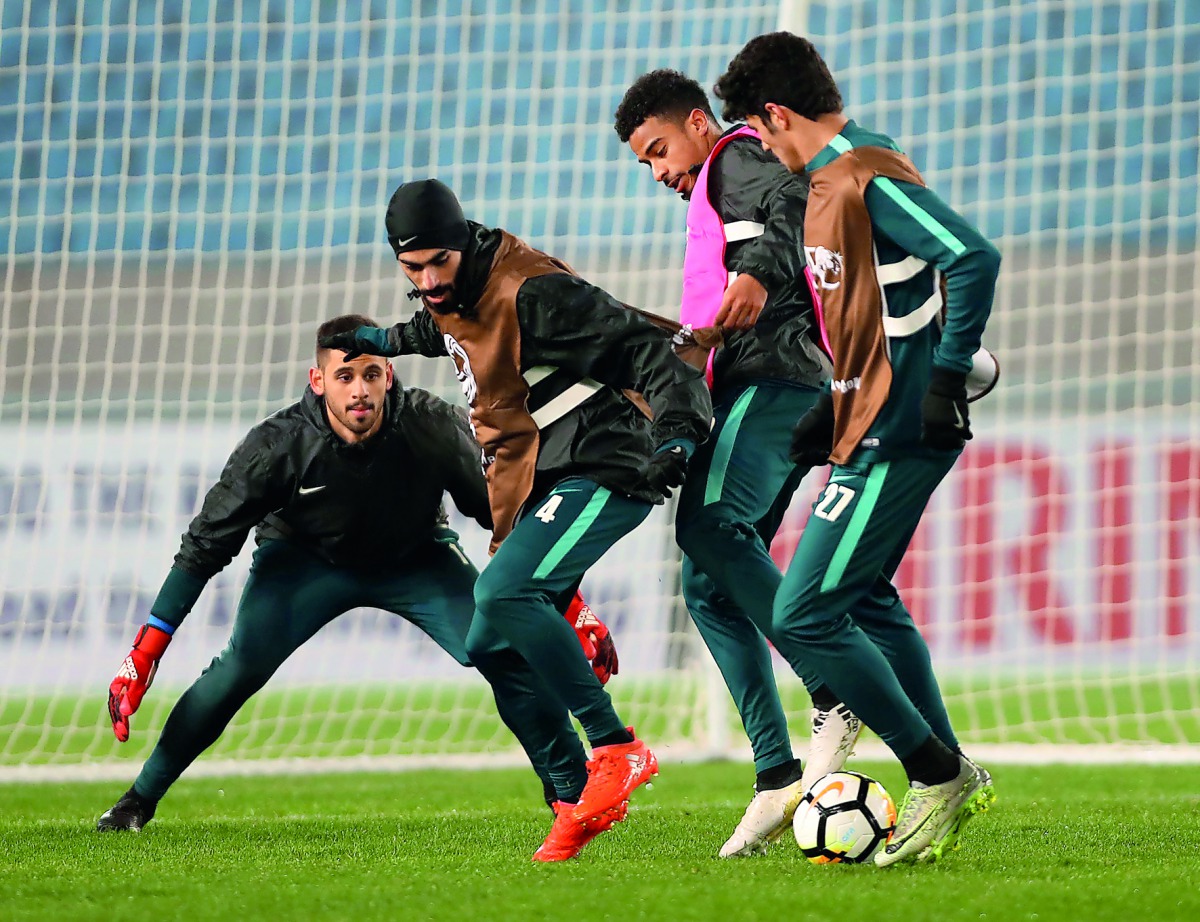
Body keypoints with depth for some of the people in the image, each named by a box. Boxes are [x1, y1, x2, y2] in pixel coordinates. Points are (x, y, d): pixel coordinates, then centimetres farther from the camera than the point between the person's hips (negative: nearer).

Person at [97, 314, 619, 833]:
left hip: (417, 558, 1)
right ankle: (140, 798, -6)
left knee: (507, 652, -18)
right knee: (241, 668, -23)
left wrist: (572, 608, -18)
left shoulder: (433, 428, -29)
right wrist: (144, 654, -27)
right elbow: (204, 547, -23)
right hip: (307, 558, -1)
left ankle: (573, 793, 1)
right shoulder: (278, 445, -30)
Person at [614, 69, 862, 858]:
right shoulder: (717, 198, 35)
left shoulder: (737, 158, 5)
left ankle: (836, 697, -32)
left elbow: (788, 205, -18)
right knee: (709, 584, 2)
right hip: (755, 391, 10)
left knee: (709, 523, -29)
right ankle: (778, 779, -6)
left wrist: (760, 272, -37)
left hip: (776, 375, -10)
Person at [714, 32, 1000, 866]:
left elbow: (973, 258, -25)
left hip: (895, 436, -11)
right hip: (874, 425, 11)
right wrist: (836, 408, 22)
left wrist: (949, 377, -24)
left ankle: (938, 776, -3)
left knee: (803, 617, -11)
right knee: (864, 601, 21)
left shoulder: (869, 178, -17)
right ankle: (952, 777, 28)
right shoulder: (835, 179, 15)